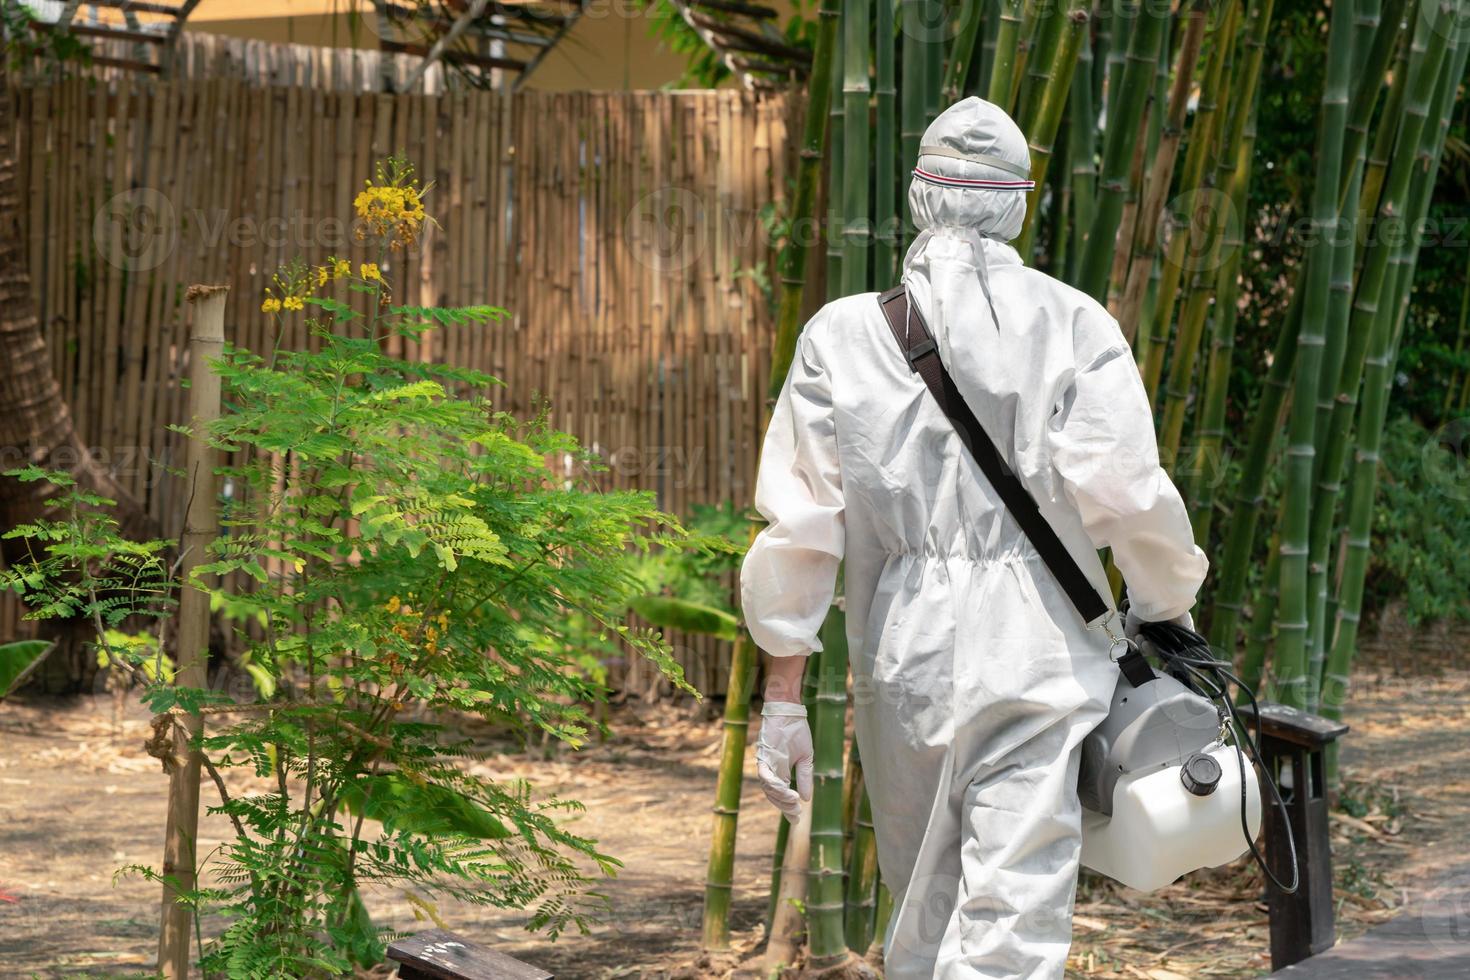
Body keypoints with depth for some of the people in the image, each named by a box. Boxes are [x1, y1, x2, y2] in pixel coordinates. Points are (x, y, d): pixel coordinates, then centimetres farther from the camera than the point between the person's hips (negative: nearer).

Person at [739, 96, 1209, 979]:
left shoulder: (842, 334, 4)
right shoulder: (1075, 325, -1)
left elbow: (798, 531, 2)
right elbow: (1124, 494, -9)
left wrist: (783, 702, 6)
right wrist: (1169, 609, 10)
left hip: (904, 671, 3)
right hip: (1039, 667, -3)